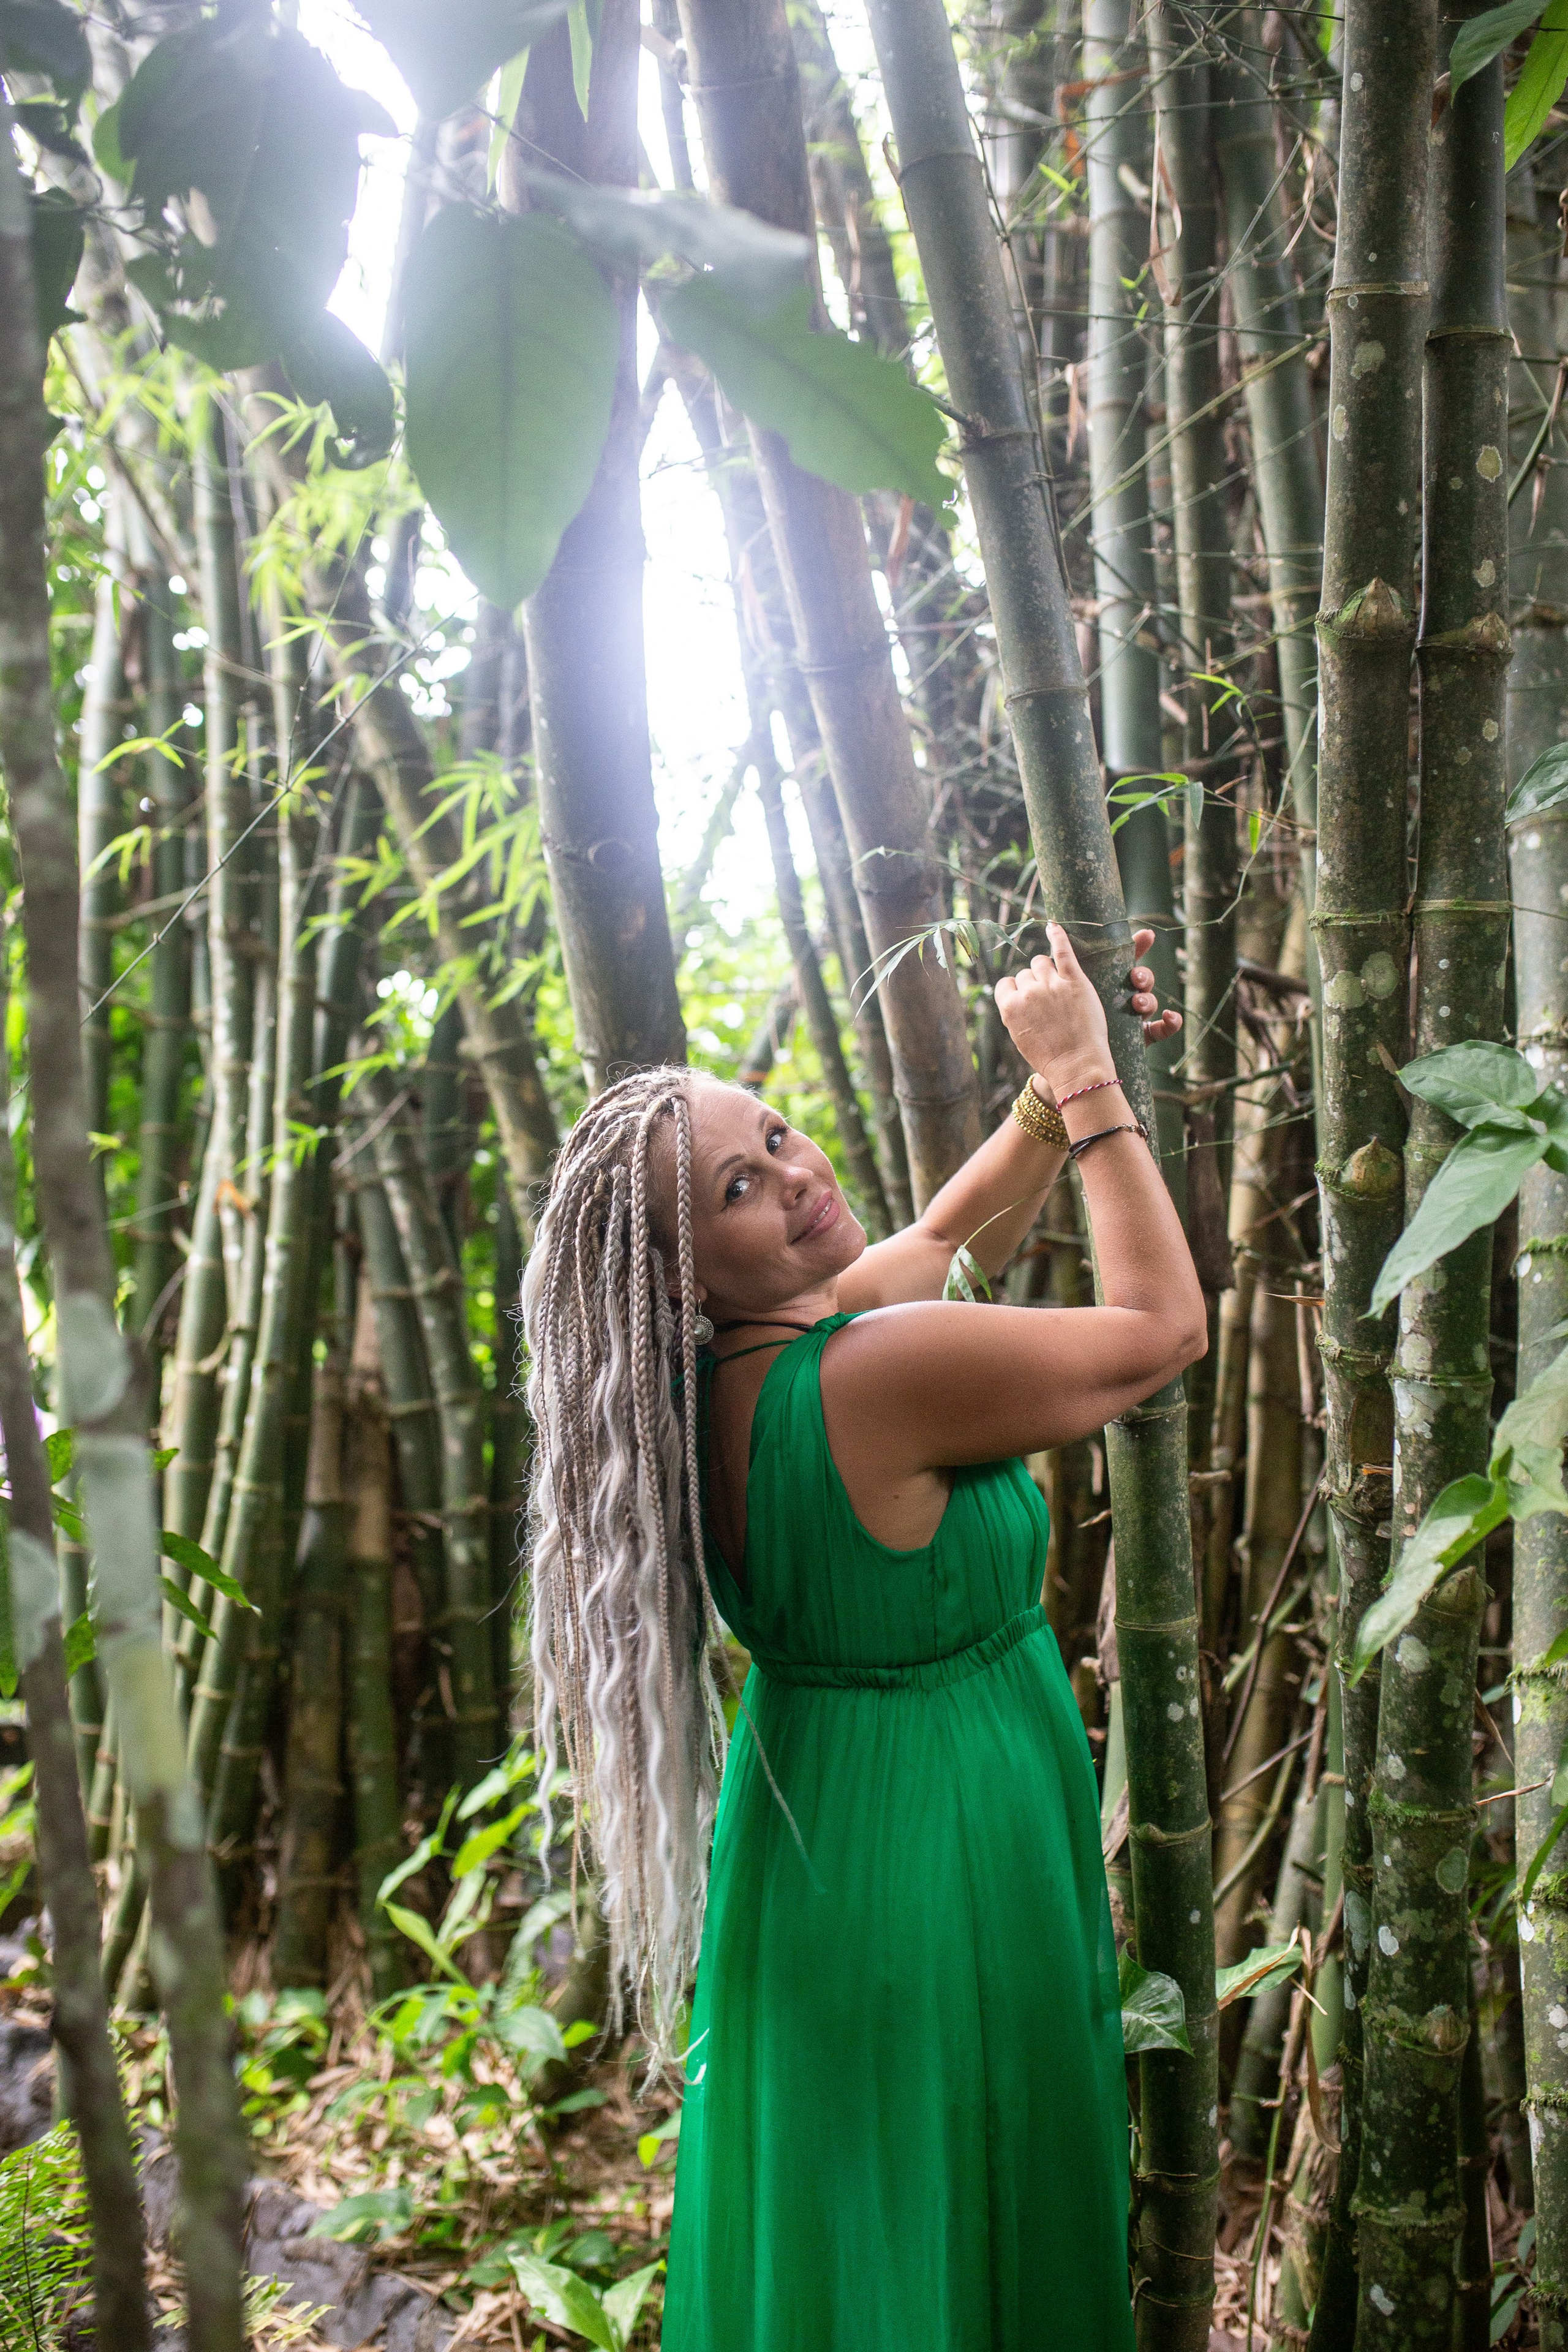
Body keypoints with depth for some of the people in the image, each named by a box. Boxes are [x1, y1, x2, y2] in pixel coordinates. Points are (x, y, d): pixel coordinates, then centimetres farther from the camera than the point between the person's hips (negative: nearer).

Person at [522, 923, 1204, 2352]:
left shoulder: (738, 1357, -2)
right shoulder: (869, 1373, -29)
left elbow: (951, 1237, 16)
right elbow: (1164, 1328, -15)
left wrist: (1058, 1090, 4)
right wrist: (1086, 1086, -9)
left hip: (805, 1843, 9)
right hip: (934, 1866, -9)